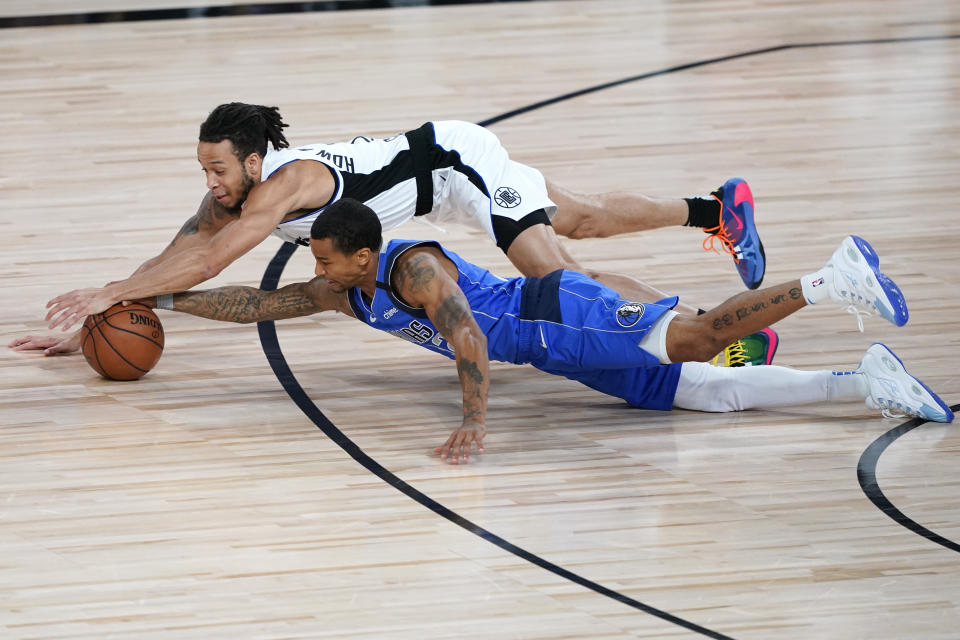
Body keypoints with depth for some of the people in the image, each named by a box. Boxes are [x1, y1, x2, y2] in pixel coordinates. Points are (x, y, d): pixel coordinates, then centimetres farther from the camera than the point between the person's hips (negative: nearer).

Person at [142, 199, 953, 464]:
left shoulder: (415, 268, -19)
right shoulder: (345, 292, 9)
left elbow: (465, 334, -32)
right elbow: (259, 302, 18)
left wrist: (474, 421, -39)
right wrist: (171, 302, 15)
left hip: (563, 312, -7)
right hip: (548, 351, 7)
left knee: (693, 340, -29)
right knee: (710, 392, -4)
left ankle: (833, 279, -26)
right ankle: (862, 380, -9)